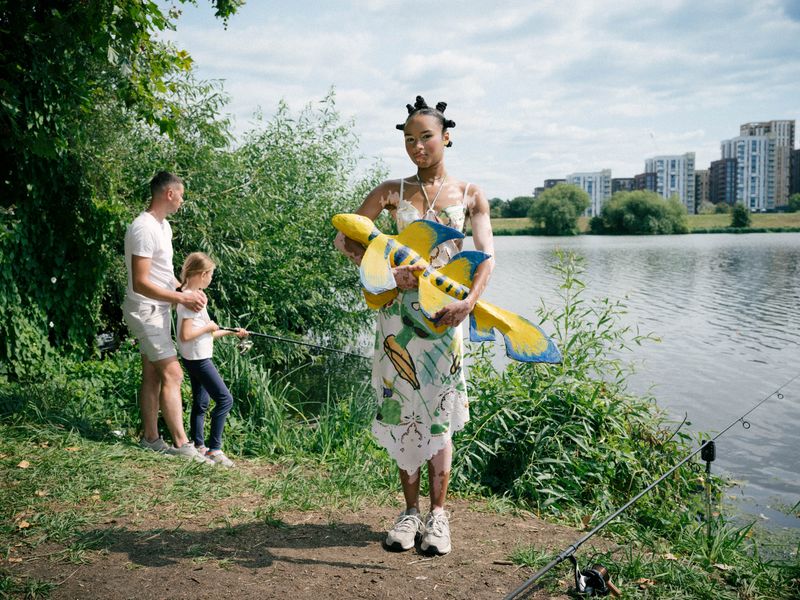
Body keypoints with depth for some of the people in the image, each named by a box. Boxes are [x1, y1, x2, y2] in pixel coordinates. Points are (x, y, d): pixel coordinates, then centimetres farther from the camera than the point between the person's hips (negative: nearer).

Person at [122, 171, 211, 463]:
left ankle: (150, 438, 20)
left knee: (152, 376, 12)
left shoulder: (164, 226, 11)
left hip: (159, 310, 10)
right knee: (172, 374, -10)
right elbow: (140, 283, -24)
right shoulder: (144, 228, -21)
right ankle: (180, 443, -5)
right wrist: (181, 299, -23)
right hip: (145, 310, -10)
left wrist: (188, 291, 2)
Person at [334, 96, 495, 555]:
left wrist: (469, 301, -23)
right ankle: (411, 511, 16)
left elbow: (487, 256, -5)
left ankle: (438, 513, 10)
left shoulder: (470, 195, 5)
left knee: (439, 412, 1)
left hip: (447, 312, -1)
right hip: (399, 313, 1)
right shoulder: (393, 192, 6)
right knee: (404, 411, 5)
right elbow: (345, 237, 1)